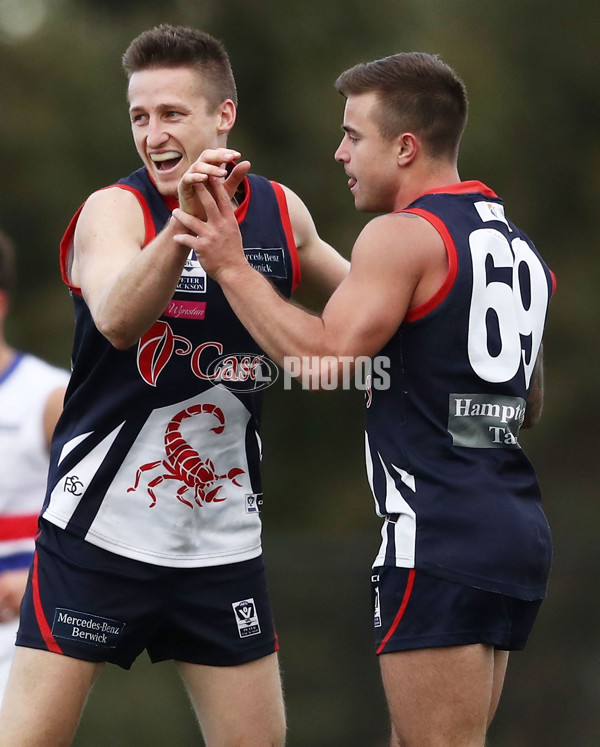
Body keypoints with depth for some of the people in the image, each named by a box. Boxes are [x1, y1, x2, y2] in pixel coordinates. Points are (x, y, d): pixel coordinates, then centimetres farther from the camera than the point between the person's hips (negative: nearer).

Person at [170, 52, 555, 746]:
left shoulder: (404, 234, -10)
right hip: (517, 528, 9)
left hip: (439, 539, -9)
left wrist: (232, 269, -14)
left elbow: (325, 361, -21)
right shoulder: (517, 242, 19)